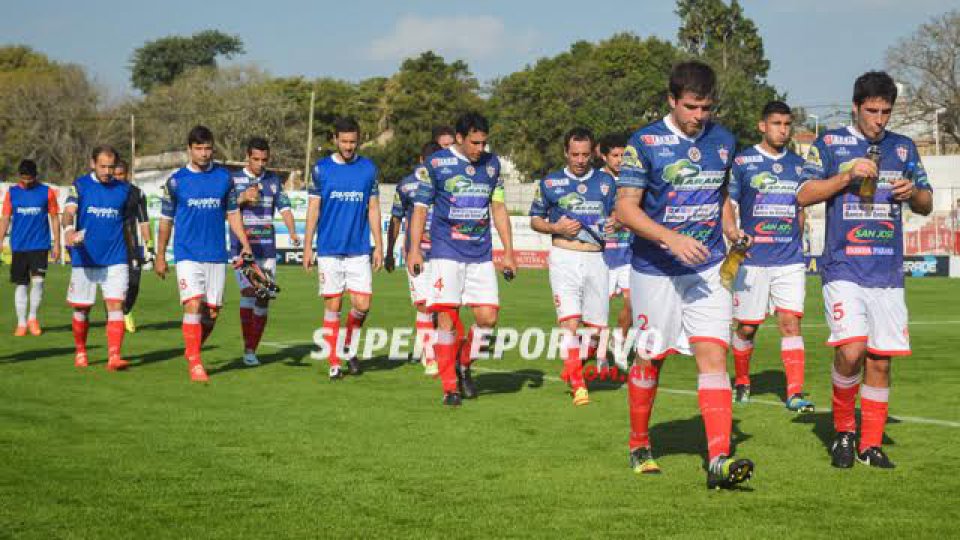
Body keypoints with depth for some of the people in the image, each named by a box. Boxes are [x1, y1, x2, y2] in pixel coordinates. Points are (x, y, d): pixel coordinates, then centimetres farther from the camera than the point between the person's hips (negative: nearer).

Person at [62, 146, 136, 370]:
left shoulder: (123, 189, 6)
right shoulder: (80, 186, -1)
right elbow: (69, 211, -17)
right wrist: (69, 230, -38)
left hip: (115, 259, 1)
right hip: (84, 259, -1)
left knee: (116, 305, -12)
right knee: (81, 309, 9)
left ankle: (114, 356, -17)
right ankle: (80, 352, 28)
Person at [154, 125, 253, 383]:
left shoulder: (224, 177, 6)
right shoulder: (176, 181, 1)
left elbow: (232, 213, 13)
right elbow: (166, 220, 7)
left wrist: (245, 244, 2)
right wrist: (160, 256, 8)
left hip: (217, 255, 3)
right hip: (188, 255, -3)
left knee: (212, 311, 5)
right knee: (193, 305, -16)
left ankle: (192, 349, 28)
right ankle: (195, 363, -10)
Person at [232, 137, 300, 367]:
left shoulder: (274, 180, 11)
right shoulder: (233, 179, 3)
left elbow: (284, 208, 6)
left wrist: (293, 232, -11)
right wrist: (242, 198, -18)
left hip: (267, 249, 3)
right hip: (241, 247, -3)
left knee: (263, 298, 1)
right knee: (248, 290, -20)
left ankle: (252, 350, 13)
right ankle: (246, 349, -13)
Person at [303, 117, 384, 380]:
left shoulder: (369, 169, 6)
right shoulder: (321, 169, 2)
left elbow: (373, 209, 10)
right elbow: (313, 209, 4)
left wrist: (378, 246, 5)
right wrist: (307, 247, 0)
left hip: (359, 250, 1)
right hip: (329, 250, -1)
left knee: (362, 304, -5)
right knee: (332, 306, 0)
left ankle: (349, 348, 21)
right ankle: (334, 362, 8)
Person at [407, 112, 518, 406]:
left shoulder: (491, 163, 10)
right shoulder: (436, 163, -2)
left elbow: (498, 208, 16)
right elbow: (420, 207, 0)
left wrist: (508, 252, 12)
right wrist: (414, 249, -8)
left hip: (481, 253, 4)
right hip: (446, 252, -4)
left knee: (488, 316, -5)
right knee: (447, 318, -7)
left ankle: (464, 365, 20)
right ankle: (449, 387, 1)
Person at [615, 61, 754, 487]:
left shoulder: (723, 141, 6)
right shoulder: (644, 143, -8)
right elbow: (625, 209, -12)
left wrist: (731, 236, 8)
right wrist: (671, 239, -23)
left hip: (708, 268, 3)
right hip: (654, 271, -2)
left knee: (714, 355, -12)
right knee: (650, 358, 9)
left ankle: (719, 460, -19)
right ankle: (639, 447, 30)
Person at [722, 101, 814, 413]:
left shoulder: (797, 164, 11)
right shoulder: (742, 162, -1)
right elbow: (727, 203, -3)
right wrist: (732, 232, -21)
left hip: (790, 260, 3)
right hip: (752, 259, -2)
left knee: (791, 322, -8)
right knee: (746, 327, 4)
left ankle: (795, 393, -10)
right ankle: (741, 382, 27)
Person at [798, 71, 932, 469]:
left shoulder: (903, 148, 14)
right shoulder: (830, 144, 4)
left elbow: (926, 205, 18)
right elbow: (804, 195, -2)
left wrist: (912, 193, -4)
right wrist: (848, 175, -14)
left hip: (888, 273, 4)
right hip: (843, 268, -4)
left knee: (880, 361, 3)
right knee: (851, 350, -19)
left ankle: (871, 444, 15)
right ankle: (843, 430, 3)